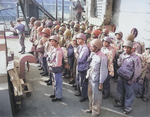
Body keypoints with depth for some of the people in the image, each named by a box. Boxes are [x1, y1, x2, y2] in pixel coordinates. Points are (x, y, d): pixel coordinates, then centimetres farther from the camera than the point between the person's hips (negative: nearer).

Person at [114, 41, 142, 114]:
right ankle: (120, 102, 44)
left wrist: (131, 80, -13)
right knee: (120, 90, 21)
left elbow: (137, 71, -16)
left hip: (128, 79, -6)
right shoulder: (122, 55, -2)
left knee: (129, 93, 8)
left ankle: (128, 107, 27)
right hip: (121, 77, 6)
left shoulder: (135, 58, -19)